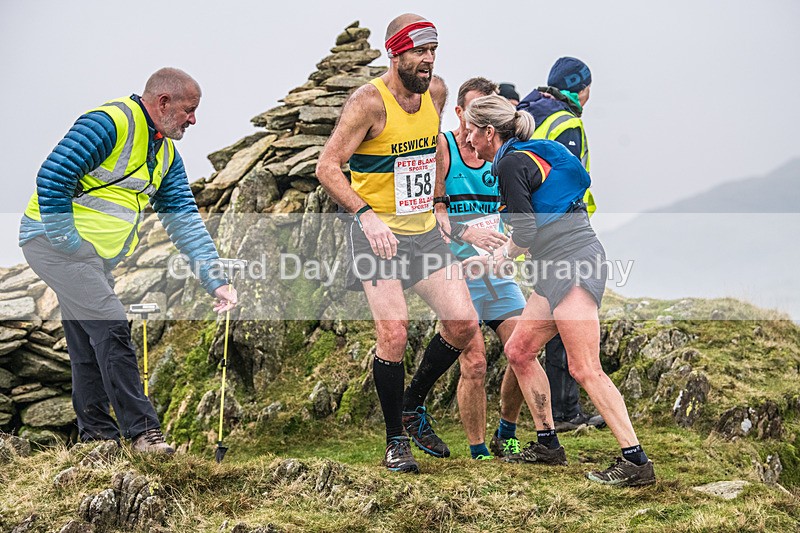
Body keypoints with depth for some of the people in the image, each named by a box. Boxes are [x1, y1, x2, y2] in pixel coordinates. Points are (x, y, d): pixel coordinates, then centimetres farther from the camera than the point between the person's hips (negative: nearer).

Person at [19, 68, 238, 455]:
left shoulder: (166, 154, 11)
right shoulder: (110, 123, -18)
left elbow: (185, 221, 10)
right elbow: (52, 176, -23)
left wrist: (215, 281, 2)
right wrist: (65, 241, -19)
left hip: (94, 255, 9)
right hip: (55, 240, -9)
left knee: (89, 343, 12)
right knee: (111, 328, -16)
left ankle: (97, 434, 19)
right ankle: (141, 430, -14)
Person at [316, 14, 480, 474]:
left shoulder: (437, 91, 3)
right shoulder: (369, 101, -17)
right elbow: (328, 166, -18)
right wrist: (366, 214, -29)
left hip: (425, 230, 6)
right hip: (378, 234, -6)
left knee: (464, 323, -2)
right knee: (394, 335, -14)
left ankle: (414, 404, 21)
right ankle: (396, 441, 4)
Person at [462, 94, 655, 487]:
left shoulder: (512, 164, -9)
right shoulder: (528, 156, 20)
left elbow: (525, 232, -13)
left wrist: (502, 257, 7)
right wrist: (492, 258, 27)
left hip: (573, 267, -10)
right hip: (559, 270, 10)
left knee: (585, 370, -13)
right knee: (518, 352, 15)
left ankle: (636, 461, -14)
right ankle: (547, 442, 23)